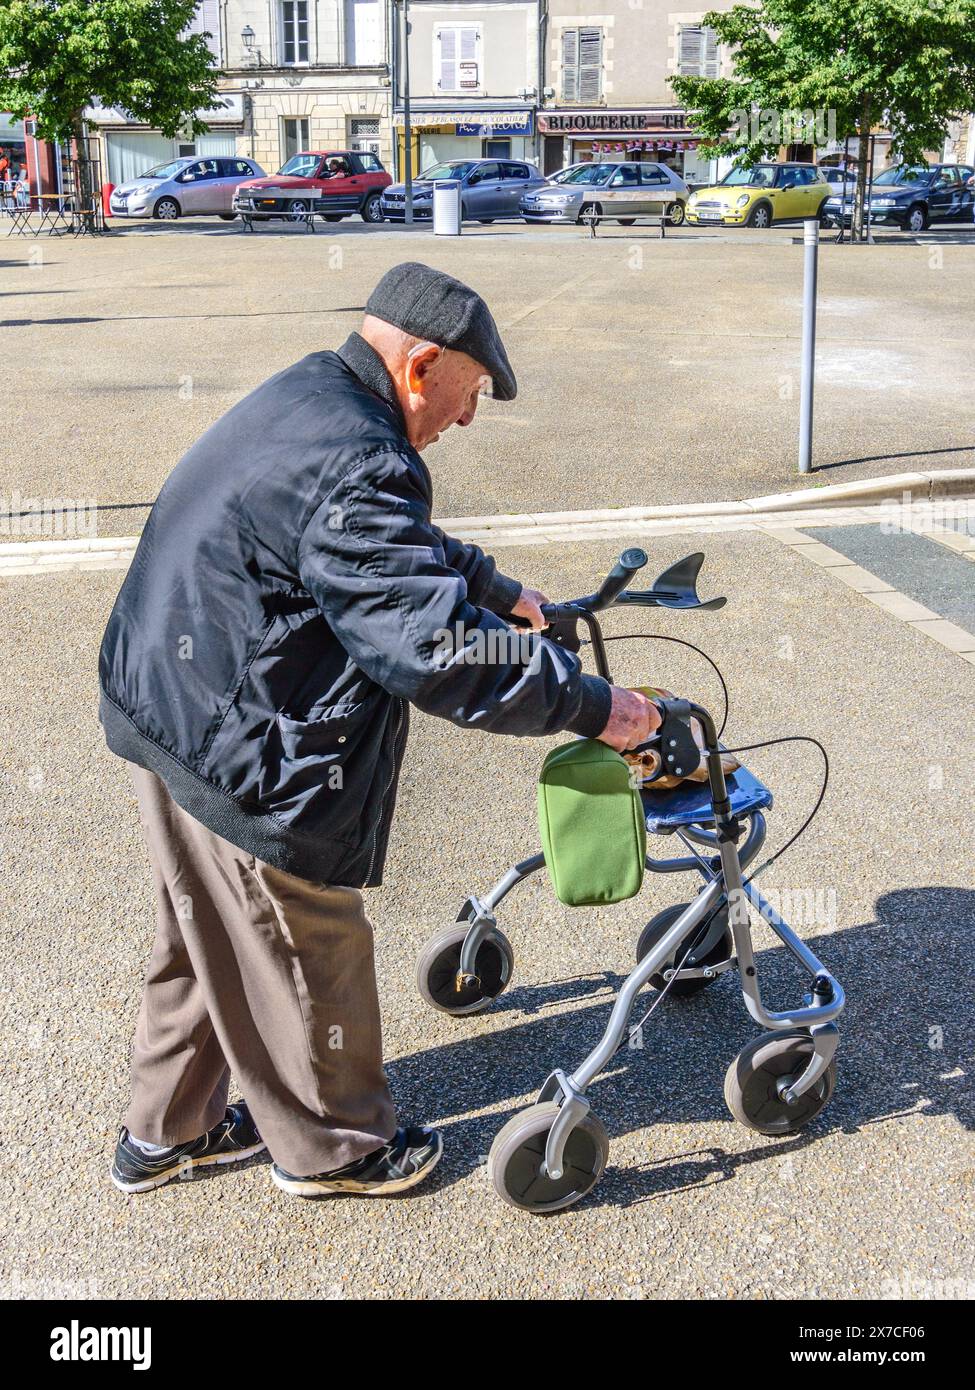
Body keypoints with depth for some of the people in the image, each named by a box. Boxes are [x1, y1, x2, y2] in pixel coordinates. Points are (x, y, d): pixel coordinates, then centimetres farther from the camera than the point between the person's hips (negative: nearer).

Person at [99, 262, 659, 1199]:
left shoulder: (306, 399, 8)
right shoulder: (354, 469, -26)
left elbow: (409, 554, 23)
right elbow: (441, 648, -30)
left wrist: (503, 593, 28)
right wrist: (594, 707, -21)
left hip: (166, 710, 11)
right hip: (243, 759, -11)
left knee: (204, 939, 25)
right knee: (302, 956, 11)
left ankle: (164, 1132, 43)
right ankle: (329, 1147, 33)